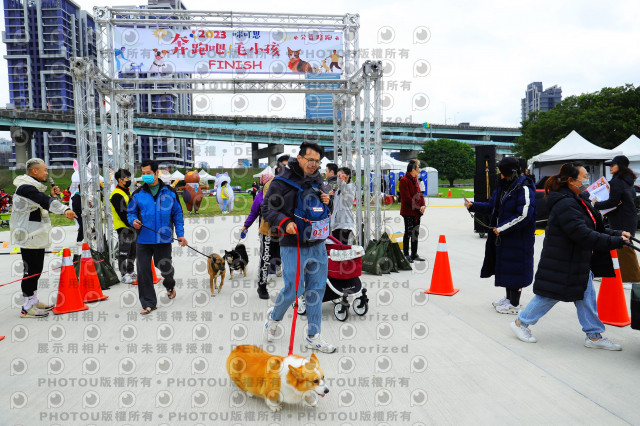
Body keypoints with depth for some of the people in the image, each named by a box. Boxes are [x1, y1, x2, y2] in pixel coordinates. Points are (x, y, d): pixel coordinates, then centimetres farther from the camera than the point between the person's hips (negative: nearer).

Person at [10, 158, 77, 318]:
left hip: (37, 237, 11)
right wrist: (64, 209, -48)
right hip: (29, 237, -11)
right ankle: (27, 308, 2)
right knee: (31, 270, -5)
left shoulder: (33, 187, 16)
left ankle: (33, 301, 29)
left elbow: (41, 205, 21)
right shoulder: (25, 188, -18)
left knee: (36, 270, 18)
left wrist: (52, 196, 5)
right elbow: (44, 201, -35)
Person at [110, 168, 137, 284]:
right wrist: (132, 225, -23)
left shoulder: (127, 193, 18)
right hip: (123, 228, -10)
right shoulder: (116, 195, -14)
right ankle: (124, 275, 1)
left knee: (133, 251, 15)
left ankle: (130, 272, 27)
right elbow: (123, 214, -21)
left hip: (131, 227, 10)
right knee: (124, 252, -5)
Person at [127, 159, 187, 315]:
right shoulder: (138, 194, 4)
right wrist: (133, 220, -10)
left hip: (163, 239, -1)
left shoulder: (170, 192, 3)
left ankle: (170, 286, 46)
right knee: (143, 271, 0)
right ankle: (148, 303, 14)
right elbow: (130, 212, 13)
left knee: (165, 267, 10)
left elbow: (177, 214, 8)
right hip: (143, 240, 1)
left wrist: (180, 234, 2)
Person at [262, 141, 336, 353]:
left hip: (317, 244, 6)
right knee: (293, 290, -1)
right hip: (293, 245, -6)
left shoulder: (317, 180, 11)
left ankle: (313, 336, 22)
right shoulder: (282, 182, -9)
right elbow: (267, 208, -6)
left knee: (316, 290, 9)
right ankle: (274, 316, 32)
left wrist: (327, 202, 0)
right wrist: (285, 223, -21)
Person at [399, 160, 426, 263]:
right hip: (408, 212, -9)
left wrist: (423, 205, -1)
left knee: (416, 233, 13)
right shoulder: (404, 180, -14)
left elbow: (419, 194, 15)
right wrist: (417, 207, -17)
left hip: (417, 212, 9)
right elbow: (407, 197, -19)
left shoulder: (415, 180, 15)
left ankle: (414, 254, 22)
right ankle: (406, 255, 8)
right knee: (408, 233, -2)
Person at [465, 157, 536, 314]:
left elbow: (524, 216, -23)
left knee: (514, 268, 0)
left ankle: (514, 304, 13)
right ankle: (509, 297, 34)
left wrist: (502, 228, -19)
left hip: (518, 238, -9)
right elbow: (492, 207, 19)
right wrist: (473, 206, 8)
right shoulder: (503, 186, 10)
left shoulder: (524, 189, -17)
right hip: (502, 236, 9)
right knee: (505, 267, 18)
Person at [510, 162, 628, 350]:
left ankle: (594, 336, 25)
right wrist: (615, 241, -24)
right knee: (549, 296, 3)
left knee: (586, 297, 13)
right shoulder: (565, 204, -23)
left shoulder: (579, 200, 10)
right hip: (560, 264, -10)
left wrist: (617, 234, 1)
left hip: (579, 262, 10)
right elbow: (583, 235, -29)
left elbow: (595, 228, 15)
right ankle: (521, 323, 20)